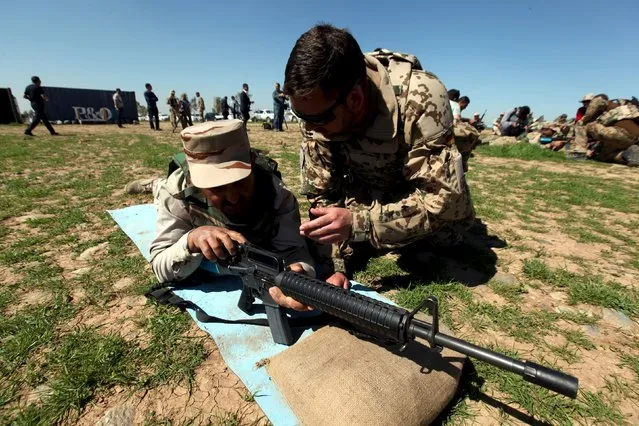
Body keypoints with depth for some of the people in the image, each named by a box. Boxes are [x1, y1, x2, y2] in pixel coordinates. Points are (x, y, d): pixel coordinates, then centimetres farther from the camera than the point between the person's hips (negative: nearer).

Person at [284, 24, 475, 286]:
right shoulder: (316, 109, -25)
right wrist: (335, 267, -26)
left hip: (427, 193, -2)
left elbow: (443, 200, -35)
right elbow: (322, 194, -19)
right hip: (368, 198, 3)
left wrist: (357, 223, -43)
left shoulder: (422, 99, -38)